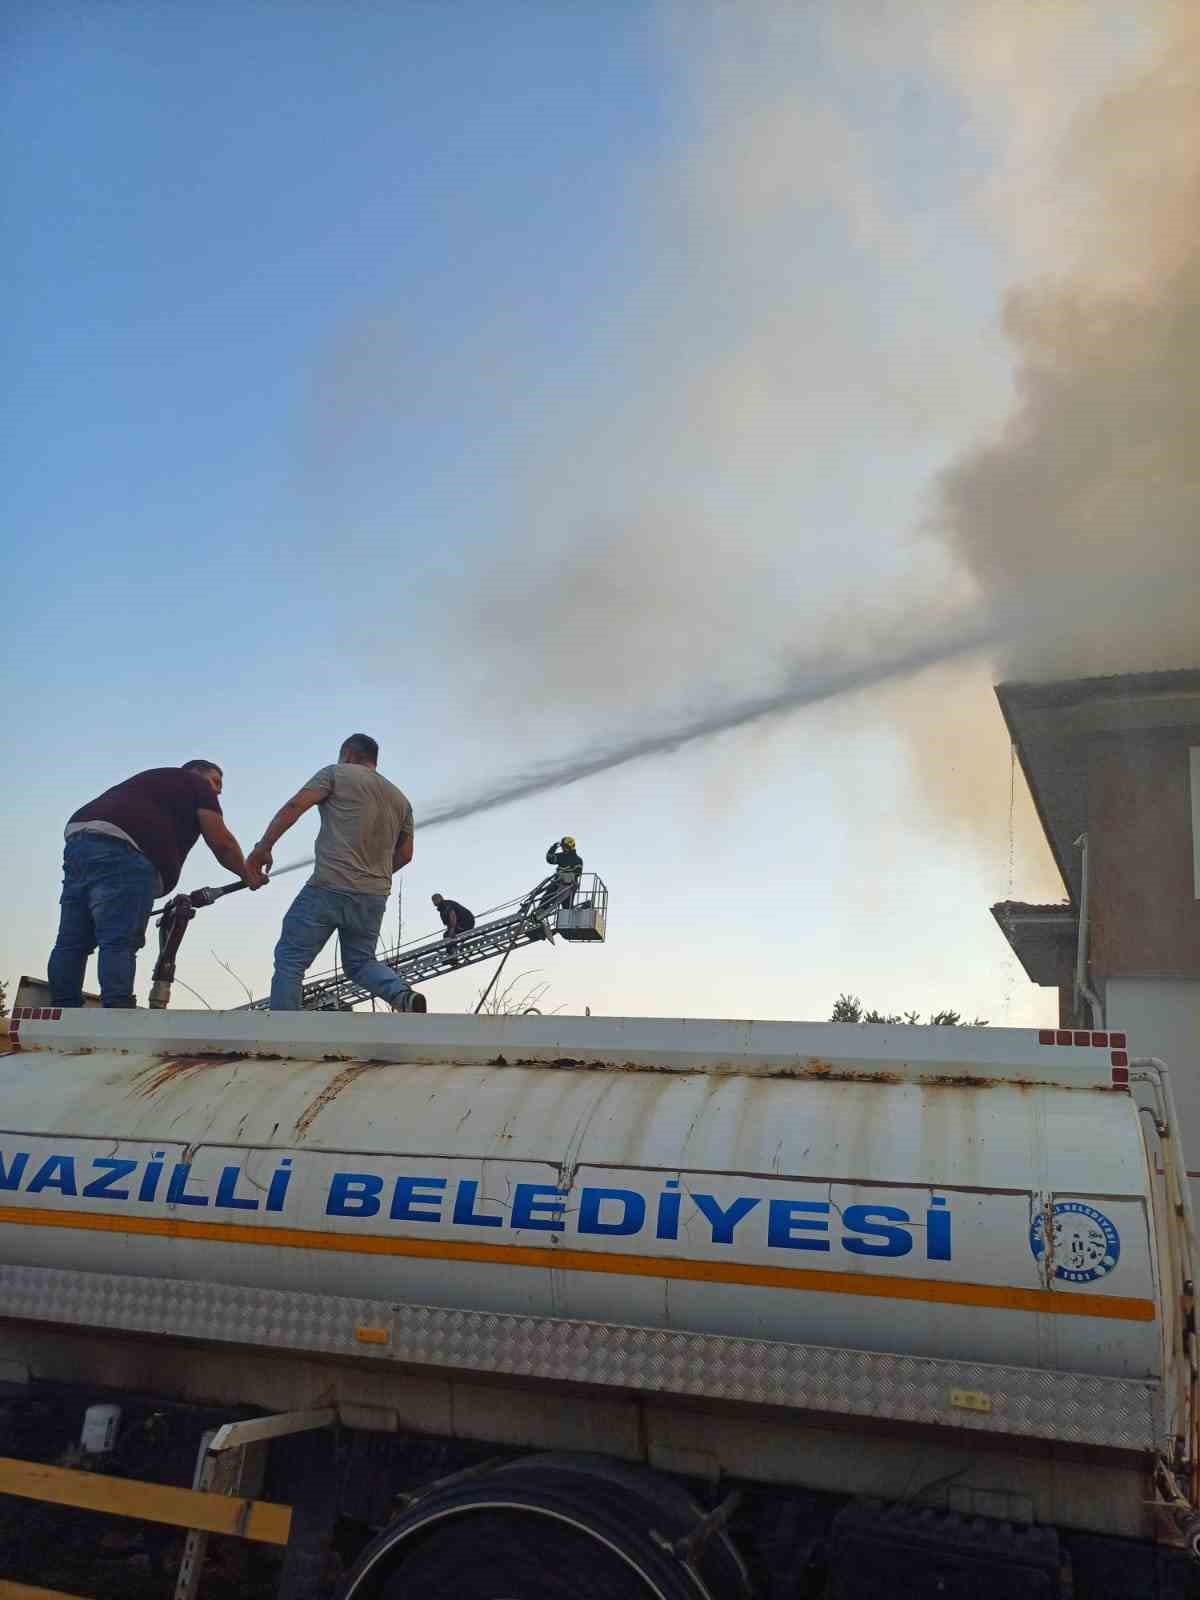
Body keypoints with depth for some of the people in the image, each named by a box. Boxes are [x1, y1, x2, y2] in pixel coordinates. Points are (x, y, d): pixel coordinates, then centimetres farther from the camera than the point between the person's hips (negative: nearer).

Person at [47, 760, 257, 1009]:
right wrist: (248, 874, 25)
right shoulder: (195, 785, 17)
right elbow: (222, 843, 10)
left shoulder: (153, 782, 38)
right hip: (118, 847, -8)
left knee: (72, 943, 6)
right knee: (120, 943, -15)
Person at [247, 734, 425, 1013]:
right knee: (360, 961, 19)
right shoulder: (400, 799, 20)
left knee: (290, 959, 2)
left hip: (329, 888, -6)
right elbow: (404, 854, 22)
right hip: (374, 898, 6)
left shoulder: (336, 774, 5)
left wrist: (263, 848, -5)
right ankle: (404, 995, -7)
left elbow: (293, 807, -6)